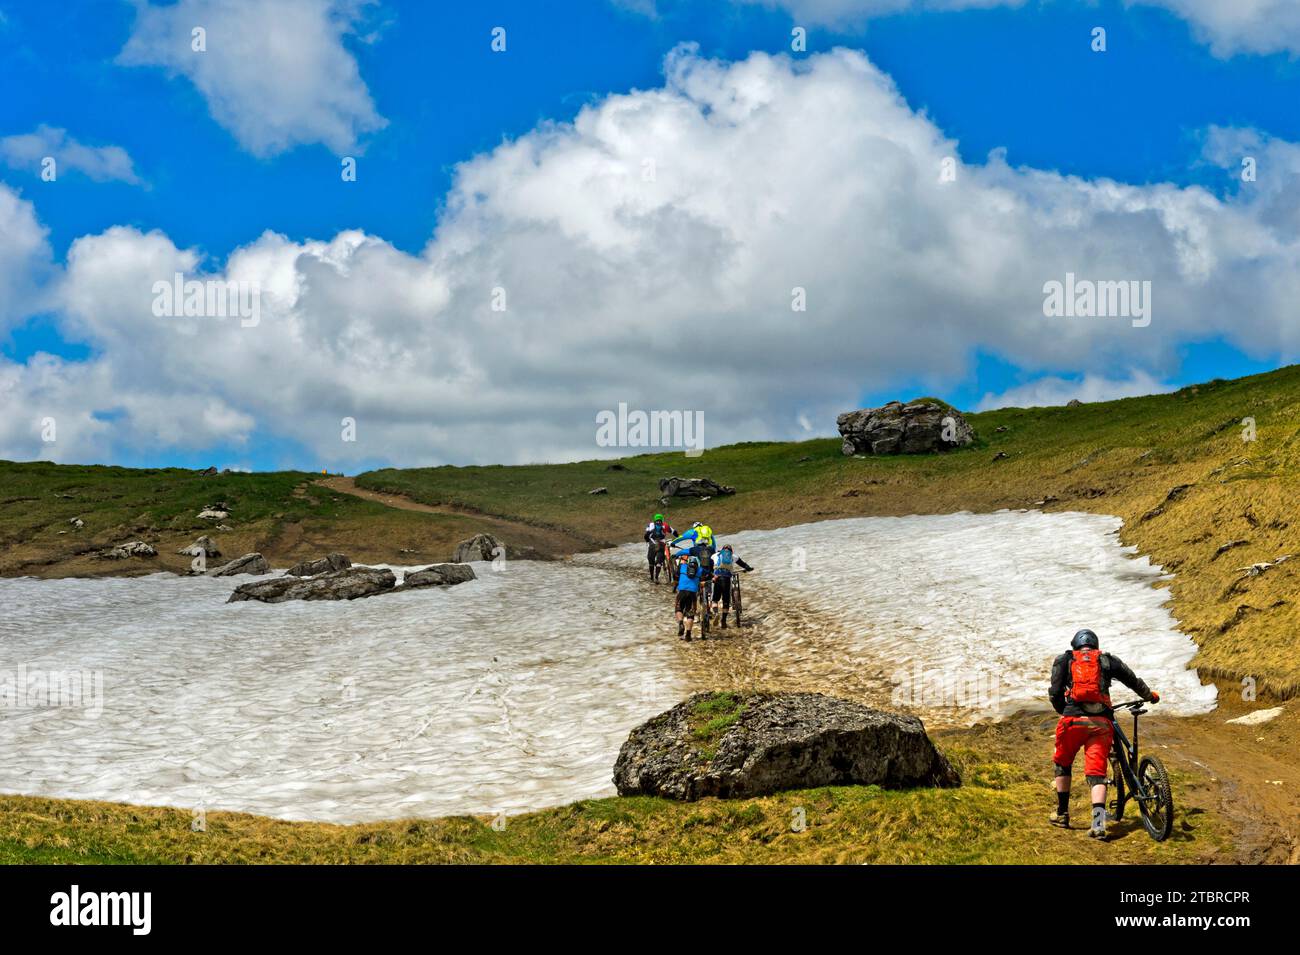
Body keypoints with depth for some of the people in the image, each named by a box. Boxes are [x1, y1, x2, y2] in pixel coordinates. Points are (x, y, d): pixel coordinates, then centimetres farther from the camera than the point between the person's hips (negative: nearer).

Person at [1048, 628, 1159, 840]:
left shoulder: (1064, 660, 15)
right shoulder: (1108, 660, 17)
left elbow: (1055, 693, 6)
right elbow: (1133, 681, 22)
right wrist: (1150, 696, 41)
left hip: (1073, 721, 0)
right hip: (1101, 722, 1)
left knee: (1062, 764, 23)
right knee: (1097, 773, 0)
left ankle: (1062, 813, 28)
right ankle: (1098, 823, -18)